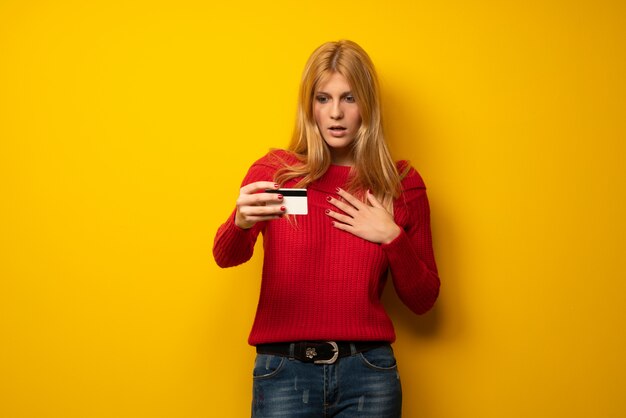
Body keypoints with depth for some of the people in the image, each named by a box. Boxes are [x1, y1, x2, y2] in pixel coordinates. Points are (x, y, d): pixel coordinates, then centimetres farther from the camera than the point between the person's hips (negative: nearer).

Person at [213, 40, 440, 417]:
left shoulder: (402, 183, 3)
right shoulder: (274, 171, 1)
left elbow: (423, 300, 7)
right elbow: (225, 256, -15)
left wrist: (392, 237, -9)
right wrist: (242, 221, -37)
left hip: (367, 372, 1)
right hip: (284, 370, -1)